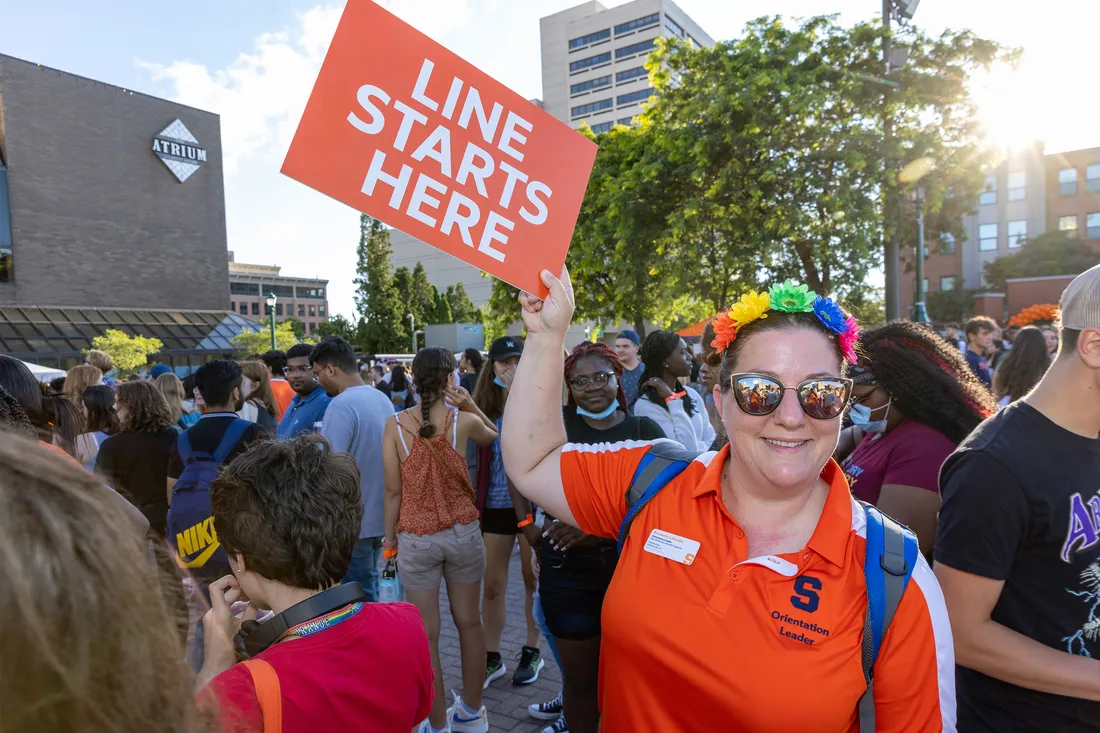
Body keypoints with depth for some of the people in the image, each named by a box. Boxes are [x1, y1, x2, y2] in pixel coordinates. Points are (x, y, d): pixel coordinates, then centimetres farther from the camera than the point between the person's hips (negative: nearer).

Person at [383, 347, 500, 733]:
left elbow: (393, 491, -6)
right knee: (469, 622, 17)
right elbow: (495, 436, 16)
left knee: (426, 633, 10)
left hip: (416, 538, -1)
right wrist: (471, 406, 3)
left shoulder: (395, 424, -8)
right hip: (463, 532, 1)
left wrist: (389, 539, 6)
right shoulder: (463, 421, -7)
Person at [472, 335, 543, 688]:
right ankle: (492, 658, 26)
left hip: (534, 503, -1)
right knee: (492, 585, 8)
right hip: (497, 506, 2)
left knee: (533, 579, 13)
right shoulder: (484, 406, 1)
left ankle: (532, 651, 31)